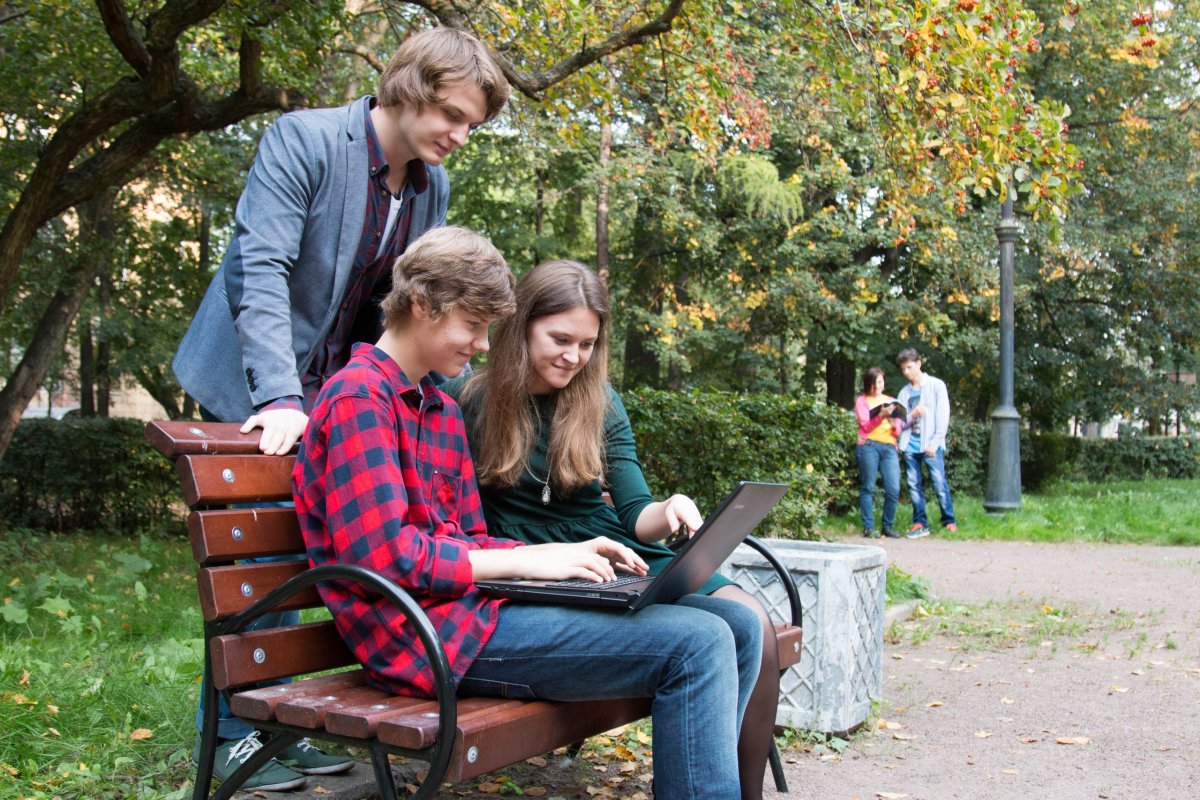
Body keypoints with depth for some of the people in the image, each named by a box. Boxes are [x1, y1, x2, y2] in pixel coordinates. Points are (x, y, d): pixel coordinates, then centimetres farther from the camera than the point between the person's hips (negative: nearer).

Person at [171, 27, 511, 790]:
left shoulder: (434, 185, 3)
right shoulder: (304, 139, -17)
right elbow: (260, 268, -26)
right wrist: (279, 397, -35)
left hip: (340, 391, 6)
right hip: (255, 386, -6)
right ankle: (231, 734, 12)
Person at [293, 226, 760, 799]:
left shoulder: (443, 411, 21)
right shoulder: (359, 396, -8)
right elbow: (381, 554, -17)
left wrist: (565, 556, 3)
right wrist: (525, 561, -13)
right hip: (427, 631, -9)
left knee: (737, 627, 1)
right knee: (698, 644, -21)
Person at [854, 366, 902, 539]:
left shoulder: (891, 401, 24)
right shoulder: (862, 401, 12)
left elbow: (898, 430, 19)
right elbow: (866, 426, -1)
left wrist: (894, 424, -4)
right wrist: (881, 416, -17)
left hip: (889, 447, 3)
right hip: (869, 446, -3)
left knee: (894, 489, -8)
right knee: (868, 487, -5)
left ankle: (888, 526, 3)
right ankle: (868, 527, -2)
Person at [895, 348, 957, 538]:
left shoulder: (936, 385, 3)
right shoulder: (904, 392, 16)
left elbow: (943, 416, -2)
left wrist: (935, 442, -10)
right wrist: (912, 415, -9)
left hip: (930, 444, -4)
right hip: (910, 444, 4)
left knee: (940, 484, -7)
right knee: (914, 485, 3)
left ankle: (949, 522, 2)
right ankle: (920, 523, 8)